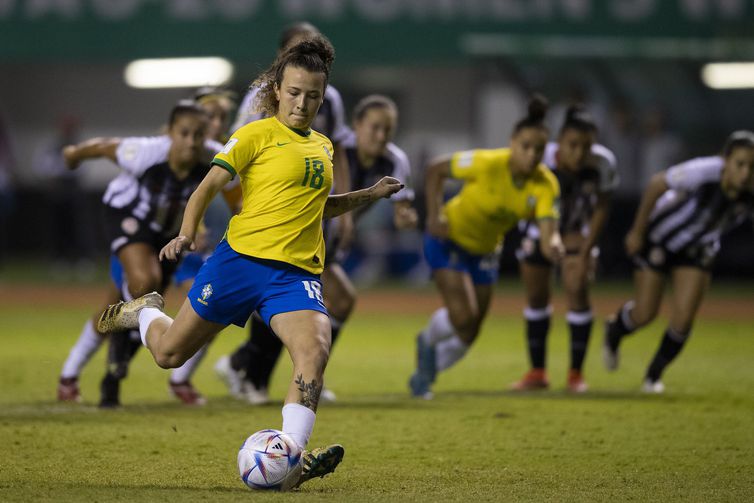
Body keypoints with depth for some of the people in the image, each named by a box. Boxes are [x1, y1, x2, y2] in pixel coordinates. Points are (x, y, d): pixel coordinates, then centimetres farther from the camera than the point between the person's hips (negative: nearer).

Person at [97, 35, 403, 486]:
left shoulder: (323, 147, 18)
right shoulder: (257, 135, -1)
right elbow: (211, 184, -6)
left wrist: (369, 195, 24)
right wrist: (186, 234, -20)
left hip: (297, 273, 4)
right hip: (242, 258, -4)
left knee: (315, 349, -26)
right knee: (168, 353, 7)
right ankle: (145, 312, 42)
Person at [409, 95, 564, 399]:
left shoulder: (546, 185, -21)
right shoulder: (487, 163, -31)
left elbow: (547, 234, -31)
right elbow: (435, 170, -18)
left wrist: (554, 246, -54)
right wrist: (434, 217, -25)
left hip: (485, 250, 5)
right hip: (449, 240, -5)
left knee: (467, 336, 10)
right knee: (462, 317, -21)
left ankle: (423, 377, 36)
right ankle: (428, 341, 14)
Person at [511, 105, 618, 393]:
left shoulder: (603, 163, -29)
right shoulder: (540, 162, -35)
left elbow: (601, 210, -14)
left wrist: (585, 253, -13)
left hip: (578, 227, 0)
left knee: (577, 291, -13)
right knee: (536, 298, 5)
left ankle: (576, 374, -1)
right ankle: (537, 373, 20)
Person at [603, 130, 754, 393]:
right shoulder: (706, 172, -37)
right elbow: (657, 184, -23)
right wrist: (637, 231, -16)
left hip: (696, 250, 3)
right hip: (658, 240, -3)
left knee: (683, 320, -8)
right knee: (645, 314, 2)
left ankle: (655, 374, 20)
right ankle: (615, 330, 40)